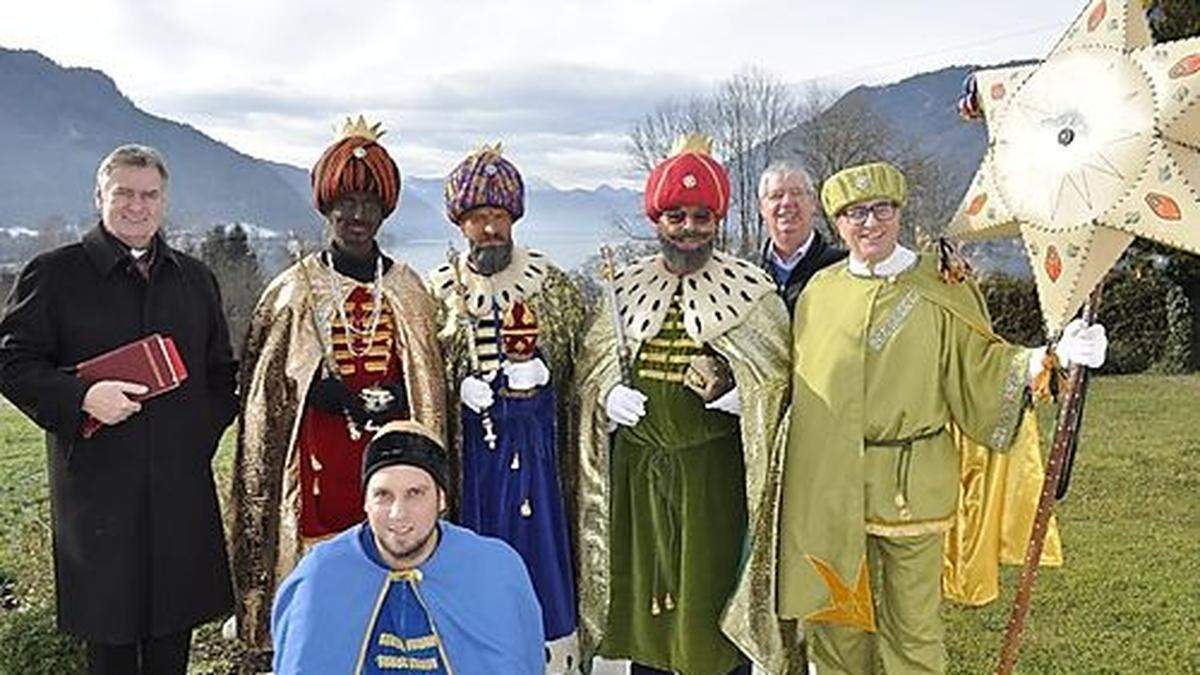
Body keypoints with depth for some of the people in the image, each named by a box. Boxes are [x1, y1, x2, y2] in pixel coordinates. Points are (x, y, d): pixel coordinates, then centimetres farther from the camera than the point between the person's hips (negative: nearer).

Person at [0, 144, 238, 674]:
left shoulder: (195, 278, 12)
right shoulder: (54, 274, 0)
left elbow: (222, 370, 18)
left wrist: (205, 431, 5)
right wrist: (82, 398, -17)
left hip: (182, 481, 3)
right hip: (97, 479, -3)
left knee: (176, 614, 11)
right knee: (108, 622, 7)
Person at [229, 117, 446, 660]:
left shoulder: (408, 290, 9)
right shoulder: (293, 290, 3)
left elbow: (429, 389, 14)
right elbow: (264, 389, 4)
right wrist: (347, 399, -8)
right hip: (320, 461, -2)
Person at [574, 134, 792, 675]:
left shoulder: (750, 289, 0)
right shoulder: (626, 287, 8)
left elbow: (780, 373, 1)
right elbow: (593, 361, 14)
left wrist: (732, 388, -17)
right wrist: (608, 394, -6)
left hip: (714, 472, -3)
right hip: (636, 471, 3)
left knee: (714, 588, 4)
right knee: (642, 589, 13)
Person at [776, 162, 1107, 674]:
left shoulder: (940, 288, -1)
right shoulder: (819, 292, 7)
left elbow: (981, 367, -4)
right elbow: (797, 383, 16)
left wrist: (1053, 357, -17)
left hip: (911, 486, -2)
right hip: (828, 484, 3)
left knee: (911, 622, 7)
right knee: (833, 616, 12)